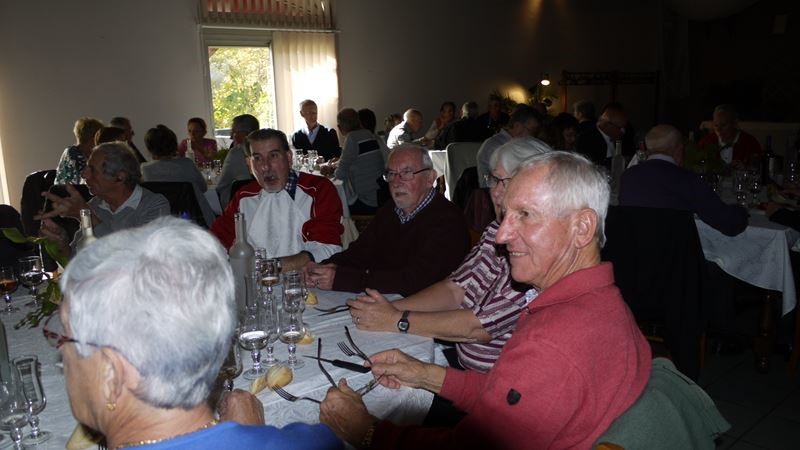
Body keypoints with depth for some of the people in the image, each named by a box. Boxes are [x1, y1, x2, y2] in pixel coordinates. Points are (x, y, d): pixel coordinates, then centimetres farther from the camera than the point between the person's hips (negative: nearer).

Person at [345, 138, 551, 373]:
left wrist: (397, 320, -16)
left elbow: (482, 327, -22)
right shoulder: (497, 232, 7)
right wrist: (391, 308, -9)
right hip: (460, 359, 7)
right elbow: (456, 289, 5)